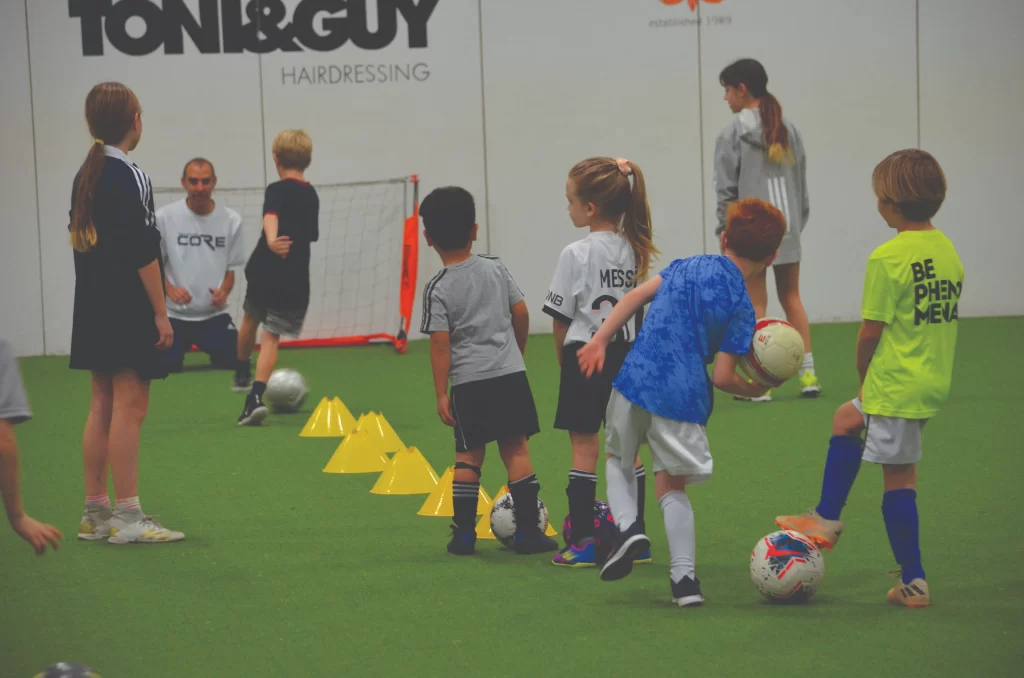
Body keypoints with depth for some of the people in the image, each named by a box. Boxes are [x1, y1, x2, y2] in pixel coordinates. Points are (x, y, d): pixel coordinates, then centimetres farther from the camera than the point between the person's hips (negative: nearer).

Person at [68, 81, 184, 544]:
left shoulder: (85, 175, 11)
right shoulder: (128, 176, -14)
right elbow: (143, 252, -19)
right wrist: (161, 313, -14)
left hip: (94, 309, 9)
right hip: (128, 310, -9)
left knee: (102, 407, 11)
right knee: (129, 406, -7)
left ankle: (95, 513, 15)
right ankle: (127, 518, -8)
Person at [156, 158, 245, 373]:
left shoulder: (230, 220, 1)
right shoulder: (164, 217, -6)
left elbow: (231, 267, 7)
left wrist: (224, 291, -14)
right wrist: (169, 289, -18)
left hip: (214, 314, 2)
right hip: (174, 314, -1)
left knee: (235, 361, -13)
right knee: (166, 365, -17)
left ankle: (215, 350, 23)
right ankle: (182, 346, 20)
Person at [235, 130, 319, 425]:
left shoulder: (277, 191, -9)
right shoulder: (312, 196, 11)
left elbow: (271, 216, -31)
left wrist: (271, 240, -50)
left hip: (264, 271, -3)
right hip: (296, 281, 3)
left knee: (250, 320, 24)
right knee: (271, 337, 0)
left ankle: (242, 374, 46)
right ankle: (256, 395, -19)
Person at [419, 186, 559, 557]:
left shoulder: (438, 290, -7)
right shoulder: (496, 269, 3)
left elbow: (440, 345, -11)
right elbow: (521, 313, 6)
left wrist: (441, 393, -7)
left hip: (468, 381, -2)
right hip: (510, 373, 2)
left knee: (469, 456, 8)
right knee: (516, 449, 5)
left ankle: (463, 533, 9)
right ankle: (526, 530, 3)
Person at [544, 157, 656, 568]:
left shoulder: (576, 255, -14)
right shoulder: (635, 250, 3)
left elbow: (560, 318, -8)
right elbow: (640, 307, 8)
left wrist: (563, 358, 6)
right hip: (627, 354, 6)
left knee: (583, 446, 0)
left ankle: (583, 541, 0)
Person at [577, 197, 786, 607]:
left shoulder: (689, 266, 10)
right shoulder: (741, 307, -2)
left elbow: (636, 296, 2)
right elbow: (721, 377, -7)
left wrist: (600, 340, 1)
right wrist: (753, 390, 12)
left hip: (636, 380, 2)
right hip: (684, 400, -2)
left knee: (618, 458, 24)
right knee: (672, 486, 12)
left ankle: (627, 527, 0)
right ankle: (684, 578, 5)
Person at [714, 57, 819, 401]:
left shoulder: (733, 132, -7)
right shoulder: (787, 129, 6)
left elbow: (726, 187, -7)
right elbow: (800, 182, 9)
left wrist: (724, 229, 1)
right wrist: (798, 221, 16)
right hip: (786, 226, 5)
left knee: (755, 304, 0)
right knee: (791, 298, 13)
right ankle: (808, 373, 10)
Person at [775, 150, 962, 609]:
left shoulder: (888, 257, -18)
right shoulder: (948, 251, 6)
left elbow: (871, 331, -15)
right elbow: (941, 317, 11)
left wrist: (864, 374, 4)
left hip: (897, 383, -9)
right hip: (935, 381, 9)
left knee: (899, 476, 1)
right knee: (846, 420, 23)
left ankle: (914, 582, 6)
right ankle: (826, 520, 28)